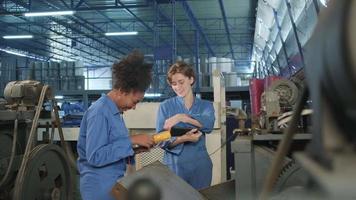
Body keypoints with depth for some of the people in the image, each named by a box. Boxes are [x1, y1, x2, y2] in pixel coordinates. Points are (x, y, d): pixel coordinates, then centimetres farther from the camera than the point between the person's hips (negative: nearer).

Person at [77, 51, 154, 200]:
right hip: (100, 188, -9)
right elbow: (95, 157, -25)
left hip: (114, 184, 9)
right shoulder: (99, 112, -19)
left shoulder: (114, 111, 9)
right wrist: (131, 141, -24)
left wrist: (135, 147, 1)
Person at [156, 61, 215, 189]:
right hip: (174, 166, -1)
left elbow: (208, 124, -18)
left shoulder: (205, 105, 4)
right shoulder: (165, 106, 0)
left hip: (200, 166, 2)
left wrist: (181, 117, -28)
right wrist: (183, 138, -24)